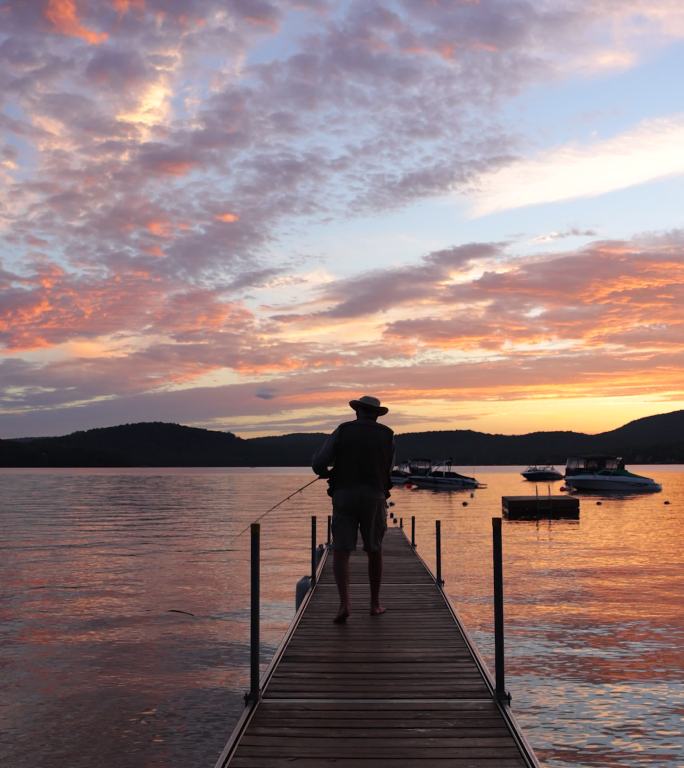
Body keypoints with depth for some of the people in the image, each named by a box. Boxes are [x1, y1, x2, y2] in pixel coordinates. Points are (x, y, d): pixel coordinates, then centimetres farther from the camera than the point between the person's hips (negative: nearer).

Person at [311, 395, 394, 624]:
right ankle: (375, 604, 23)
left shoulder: (342, 431, 5)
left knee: (341, 553, 1)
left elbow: (318, 464, -1)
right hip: (374, 499, 1)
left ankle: (345, 604, -18)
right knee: (374, 551, 17)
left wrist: (328, 474, 22)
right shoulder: (388, 436, 7)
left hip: (344, 498, -1)